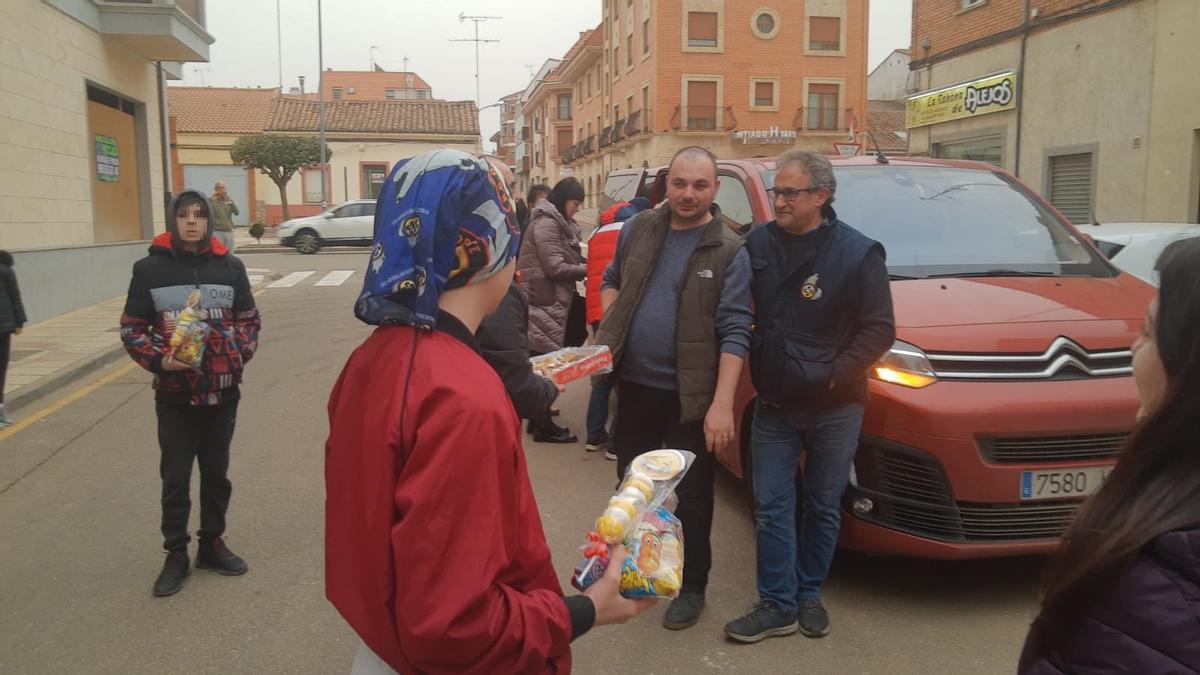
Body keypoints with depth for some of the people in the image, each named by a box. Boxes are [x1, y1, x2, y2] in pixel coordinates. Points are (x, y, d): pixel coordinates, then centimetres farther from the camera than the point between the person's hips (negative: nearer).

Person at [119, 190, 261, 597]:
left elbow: (249, 319, 11)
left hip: (222, 392, 2)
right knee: (175, 477, 6)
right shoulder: (150, 268, -4)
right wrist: (158, 361, -16)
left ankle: (212, 544, 31)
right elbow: (132, 328, 0)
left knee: (216, 472, 15)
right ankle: (176, 555, 21)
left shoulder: (229, 266, 1)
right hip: (175, 395, -2)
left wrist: (241, 353, -7)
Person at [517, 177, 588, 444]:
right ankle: (543, 426, 3)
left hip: (552, 301, 10)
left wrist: (583, 267, 2)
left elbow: (568, 259, 20)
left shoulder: (561, 223, 17)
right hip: (543, 301, -10)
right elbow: (555, 267, -19)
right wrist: (587, 270, -11)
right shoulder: (547, 223, -13)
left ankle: (539, 419, 22)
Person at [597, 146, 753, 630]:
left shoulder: (729, 252, -10)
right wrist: (611, 326, -2)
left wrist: (722, 404, -21)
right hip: (634, 385, 4)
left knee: (691, 495, 8)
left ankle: (691, 586, 25)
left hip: (689, 394, -4)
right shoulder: (638, 229, 4)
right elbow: (611, 280, 18)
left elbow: (734, 332, -14)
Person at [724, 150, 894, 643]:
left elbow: (879, 329, -9)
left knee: (823, 508, 12)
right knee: (771, 508, 4)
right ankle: (777, 606, 15)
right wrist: (755, 361, -1)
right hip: (774, 403, 3)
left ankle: (808, 596, 29)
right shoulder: (758, 243, 1)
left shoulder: (857, 252, -9)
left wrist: (835, 374, -16)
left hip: (834, 408, -2)